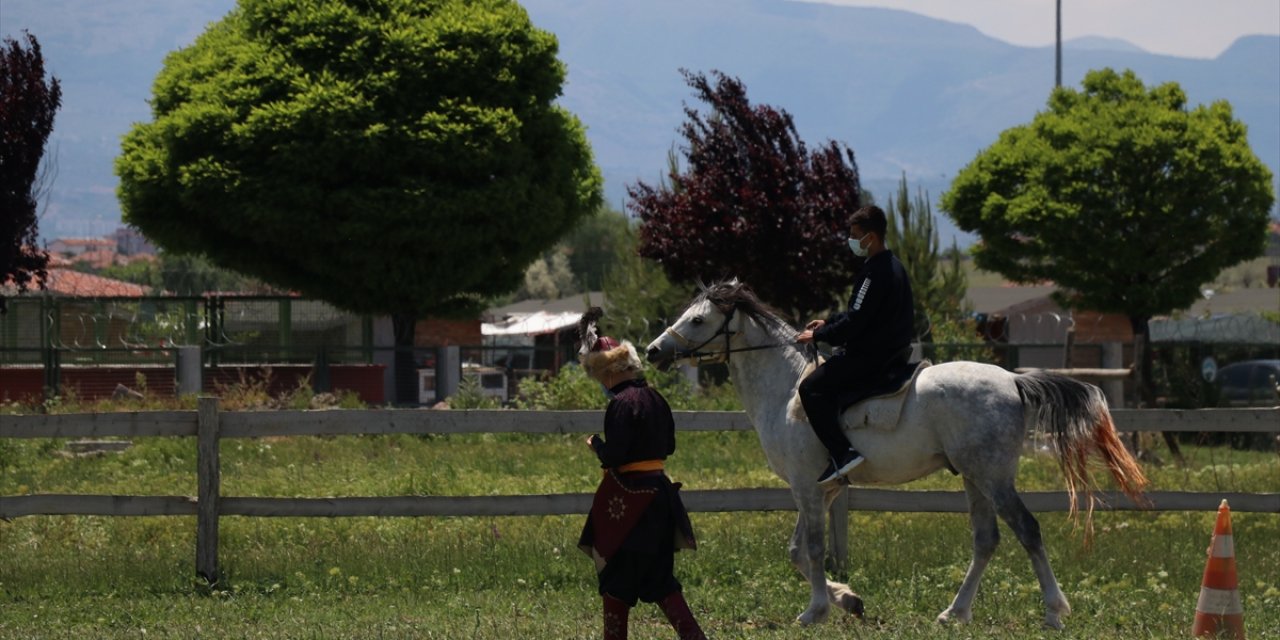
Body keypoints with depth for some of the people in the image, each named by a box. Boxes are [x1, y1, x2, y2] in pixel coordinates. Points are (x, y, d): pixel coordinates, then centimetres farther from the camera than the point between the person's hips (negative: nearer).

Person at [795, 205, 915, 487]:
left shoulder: (876, 273, -21)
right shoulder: (891, 265, 13)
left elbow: (855, 322, -22)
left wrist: (818, 336, -11)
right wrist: (828, 323, 16)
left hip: (871, 355, -11)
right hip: (888, 349, 11)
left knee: (812, 388, -14)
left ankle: (842, 452, -22)